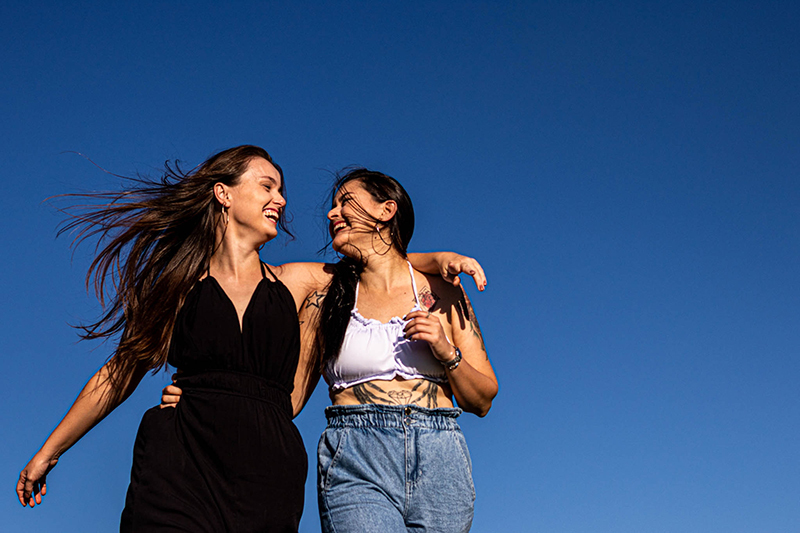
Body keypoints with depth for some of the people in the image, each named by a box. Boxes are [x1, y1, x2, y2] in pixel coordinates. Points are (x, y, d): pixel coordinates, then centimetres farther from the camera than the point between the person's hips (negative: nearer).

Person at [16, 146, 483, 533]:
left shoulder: (295, 283, 16)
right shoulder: (179, 285, 12)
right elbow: (120, 373, 18)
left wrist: (438, 260, 7)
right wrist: (49, 452, 22)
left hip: (268, 481, 2)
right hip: (180, 469, -2)